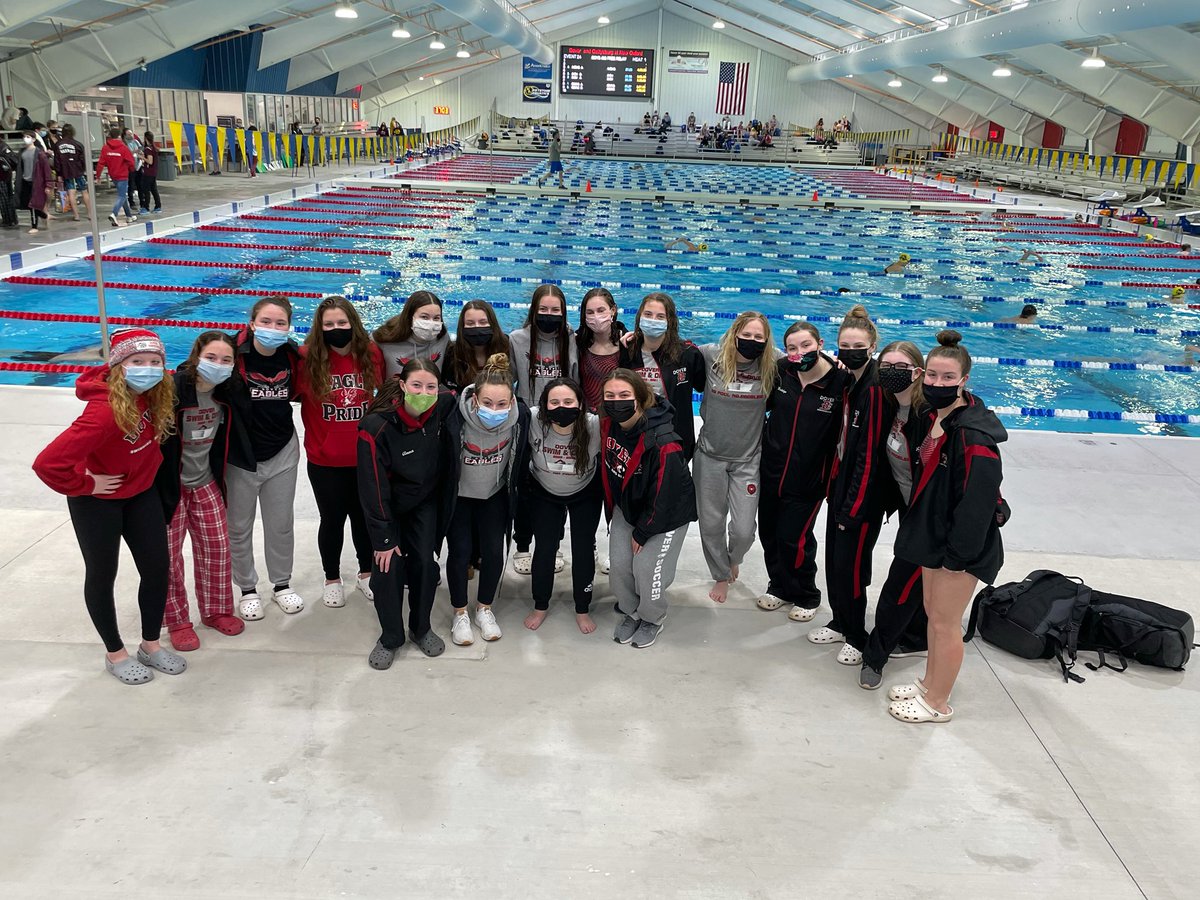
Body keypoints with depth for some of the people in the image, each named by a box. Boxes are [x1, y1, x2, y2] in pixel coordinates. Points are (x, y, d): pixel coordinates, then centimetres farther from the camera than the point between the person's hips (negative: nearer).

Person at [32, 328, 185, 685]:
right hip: (98, 502, -6)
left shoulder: (156, 394, -13)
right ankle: (115, 653, 29)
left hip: (141, 493, 7)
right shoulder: (106, 411, -35)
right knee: (102, 576, 12)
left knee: (158, 568, 10)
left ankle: (151, 645, 29)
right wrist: (86, 485, -22)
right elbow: (49, 463, -38)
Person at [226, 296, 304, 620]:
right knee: (239, 527, 13)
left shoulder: (293, 356, -7)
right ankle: (247, 589, 32)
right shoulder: (234, 355, -19)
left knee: (281, 524, 16)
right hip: (240, 455, -2)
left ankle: (282, 583, 35)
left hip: (282, 453, 3)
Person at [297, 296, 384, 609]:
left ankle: (366, 573, 38)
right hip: (325, 461, -2)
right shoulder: (307, 358, -13)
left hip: (365, 457, 2)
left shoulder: (372, 354, -5)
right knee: (332, 520, 13)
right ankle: (332, 579, 34)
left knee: (364, 517, 17)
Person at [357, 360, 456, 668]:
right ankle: (390, 638, 16)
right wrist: (383, 539, -21)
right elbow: (373, 488, -25)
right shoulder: (376, 427, -32)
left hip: (425, 501, 3)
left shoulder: (442, 409, -21)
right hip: (389, 505, -3)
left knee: (425, 562, 2)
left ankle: (421, 628, 26)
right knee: (388, 567, -6)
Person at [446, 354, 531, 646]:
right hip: (458, 494, -2)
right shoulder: (456, 416, -35)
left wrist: (517, 491, 6)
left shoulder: (520, 415, -27)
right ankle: (460, 614, 22)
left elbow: (521, 461, -6)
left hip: (495, 494, 2)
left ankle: (484, 609, 27)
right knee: (460, 551, -1)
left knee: (494, 551, 2)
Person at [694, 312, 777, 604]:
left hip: (748, 460, 0)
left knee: (743, 530, 2)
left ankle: (734, 559, 40)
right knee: (710, 524, 12)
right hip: (710, 456, 0)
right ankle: (721, 575, 40)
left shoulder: (773, 366, -9)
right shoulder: (711, 356, -11)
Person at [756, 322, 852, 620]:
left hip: (808, 479, -4)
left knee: (794, 539, 1)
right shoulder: (781, 371, -4)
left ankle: (806, 597, 27)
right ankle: (779, 587, 39)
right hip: (771, 471, 4)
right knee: (769, 534, 14)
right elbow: (763, 404, 14)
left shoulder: (841, 381, -16)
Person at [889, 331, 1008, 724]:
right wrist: (920, 530, 14)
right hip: (933, 534, 9)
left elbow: (978, 500, -25)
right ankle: (930, 684, 38)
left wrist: (957, 554, -20)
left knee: (946, 622, 5)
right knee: (933, 611, 20)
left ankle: (938, 703, 22)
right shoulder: (935, 417, 3)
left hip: (961, 546, -9)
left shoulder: (973, 435, -26)